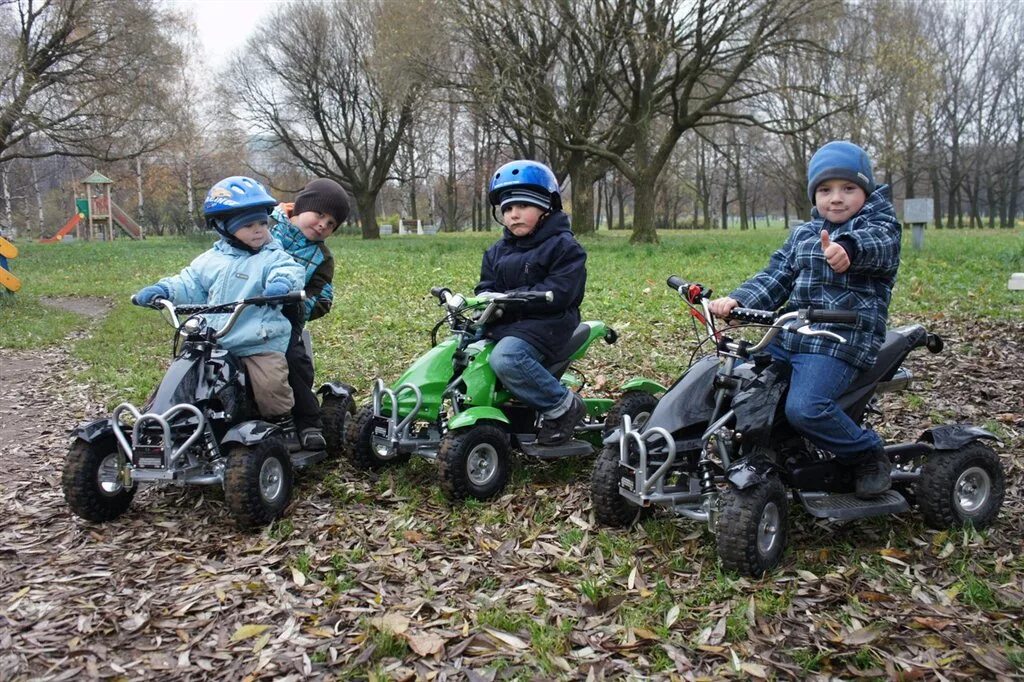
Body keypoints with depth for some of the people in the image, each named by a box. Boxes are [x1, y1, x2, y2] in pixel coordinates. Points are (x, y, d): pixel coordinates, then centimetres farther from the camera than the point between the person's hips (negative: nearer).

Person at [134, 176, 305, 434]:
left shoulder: (272, 257, 0)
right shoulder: (211, 259, 13)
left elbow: (290, 270, -19)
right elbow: (190, 284, 16)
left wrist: (282, 282, -42)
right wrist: (162, 290, -1)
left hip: (260, 343, -5)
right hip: (214, 343, 5)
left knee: (271, 385, -21)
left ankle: (283, 423, 4)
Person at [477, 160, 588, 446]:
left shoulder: (564, 247, -6)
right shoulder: (497, 251, 17)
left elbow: (558, 293, -17)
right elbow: (486, 286, 14)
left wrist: (507, 298, -19)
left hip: (547, 323, -8)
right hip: (504, 324, 8)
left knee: (505, 358, -34)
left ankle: (563, 405, -18)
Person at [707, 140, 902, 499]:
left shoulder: (880, 227, 1)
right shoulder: (802, 234, 19)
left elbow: (876, 241, -24)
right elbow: (776, 275, 12)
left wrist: (846, 248, -50)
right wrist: (737, 301, -8)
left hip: (842, 341, -7)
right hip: (788, 336, 7)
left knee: (805, 407, -27)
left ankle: (868, 455, 0)